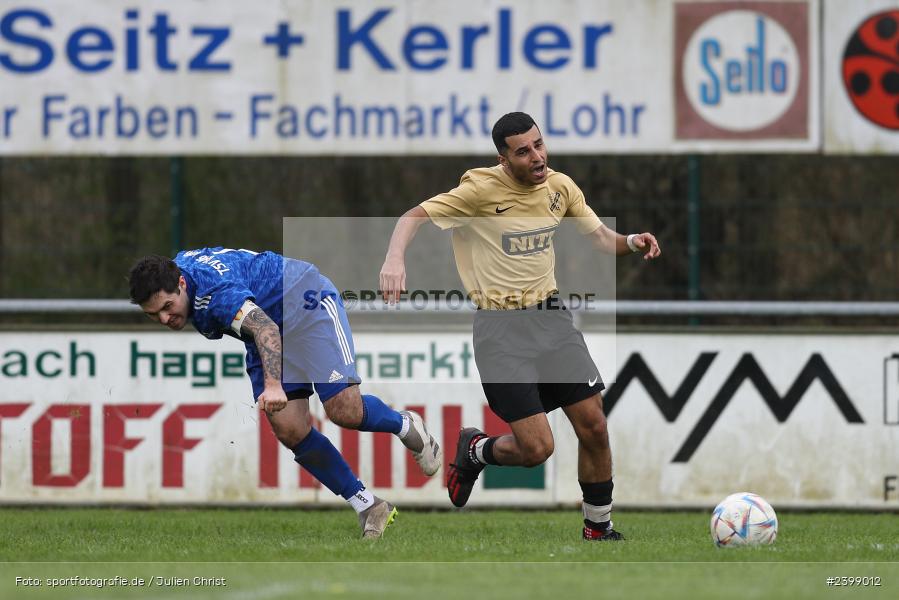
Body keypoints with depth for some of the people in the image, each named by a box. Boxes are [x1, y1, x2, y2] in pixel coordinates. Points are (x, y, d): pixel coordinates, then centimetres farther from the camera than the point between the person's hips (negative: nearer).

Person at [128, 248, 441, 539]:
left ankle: (405, 426, 14)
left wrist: (273, 385, -67)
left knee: (345, 410, -21)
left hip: (307, 303, -8)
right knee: (290, 430, -10)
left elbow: (264, 327, -52)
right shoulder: (172, 269, -8)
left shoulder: (215, 290, -36)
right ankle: (368, 507, -3)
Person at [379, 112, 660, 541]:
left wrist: (631, 242, -10)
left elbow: (600, 237, 13)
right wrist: (394, 259, -31)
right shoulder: (482, 189, -13)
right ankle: (474, 451, 24)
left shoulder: (560, 187, 3)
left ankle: (598, 529, 17)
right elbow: (416, 215, -12)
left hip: (550, 315, 5)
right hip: (500, 328, -5)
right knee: (536, 448, -10)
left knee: (593, 426, -2)